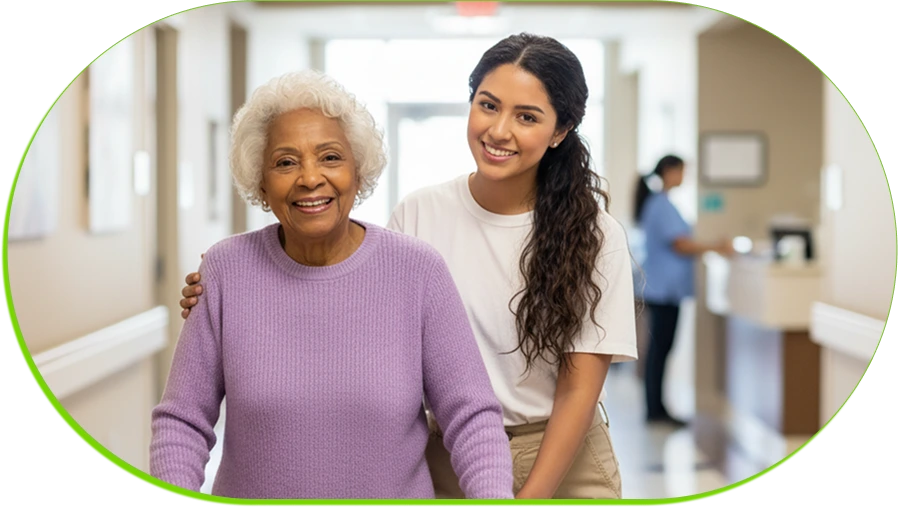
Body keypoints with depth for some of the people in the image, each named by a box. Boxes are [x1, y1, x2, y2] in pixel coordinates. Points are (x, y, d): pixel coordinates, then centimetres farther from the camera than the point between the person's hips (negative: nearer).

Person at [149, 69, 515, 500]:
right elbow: (183, 419, -7)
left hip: (397, 491, 0)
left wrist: (495, 495, -27)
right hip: (248, 495, 1)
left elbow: (469, 415, -12)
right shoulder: (225, 270, -10)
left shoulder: (417, 270, -12)